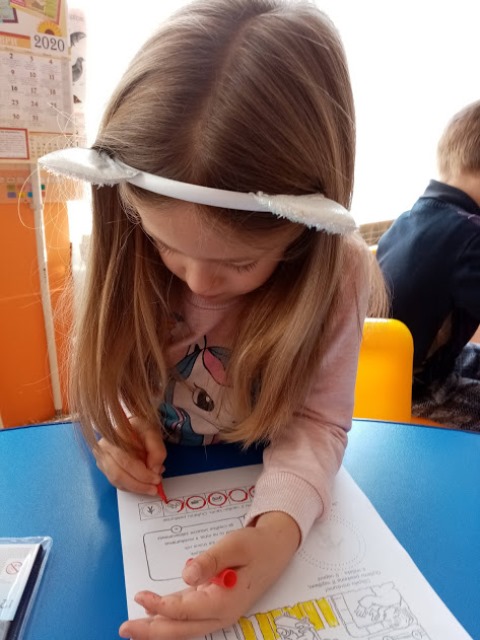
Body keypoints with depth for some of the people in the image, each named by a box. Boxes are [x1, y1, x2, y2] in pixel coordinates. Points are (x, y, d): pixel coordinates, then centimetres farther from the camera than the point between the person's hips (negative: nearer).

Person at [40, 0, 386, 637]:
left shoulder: (338, 275, -20)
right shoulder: (123, 244, -16)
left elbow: (317, 422, -17)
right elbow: (97, 355, -1)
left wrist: (279, 526, -34)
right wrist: (114, 422, -19)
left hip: (258, 487, 1)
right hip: (143, 489, 0)